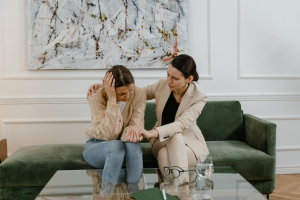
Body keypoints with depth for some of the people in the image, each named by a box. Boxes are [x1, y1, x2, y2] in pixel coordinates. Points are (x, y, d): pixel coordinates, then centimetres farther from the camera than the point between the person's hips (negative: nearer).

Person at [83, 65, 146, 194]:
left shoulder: (139, 95, -14)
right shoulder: (96, 98, -21)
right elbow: (109, 135, -29)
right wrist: (112, 100, -35)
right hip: (97, 146, -2)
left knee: (133, 144, -34)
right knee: (116, 145, -37)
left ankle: (133, 193, -25)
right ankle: (106, 194, -26)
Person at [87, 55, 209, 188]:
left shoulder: (199, 98, -17)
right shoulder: (162, 86, -6)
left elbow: (181, 124, -33)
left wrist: (150, 133, -50)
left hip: (189, 144, -2)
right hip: (162, 142, 3)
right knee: (164, 154, -36)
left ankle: (183, 186, -39)